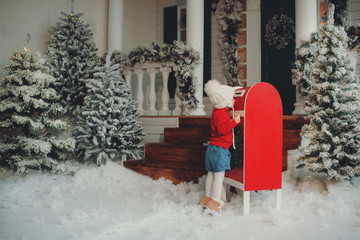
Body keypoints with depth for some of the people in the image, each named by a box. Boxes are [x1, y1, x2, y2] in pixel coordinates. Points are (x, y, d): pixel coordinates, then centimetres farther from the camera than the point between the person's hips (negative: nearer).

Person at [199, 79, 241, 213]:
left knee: (211, 174, 15)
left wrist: (233, 120, 16)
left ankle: (207, 197, 25)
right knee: (219, 175, -3)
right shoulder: (221, 113, -16)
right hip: (219, 149, -10)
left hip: (213, 148, 10)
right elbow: (222, 129, -27)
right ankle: (214, 201, 3)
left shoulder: (217, 112, 16)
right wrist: (234, 121, -22)